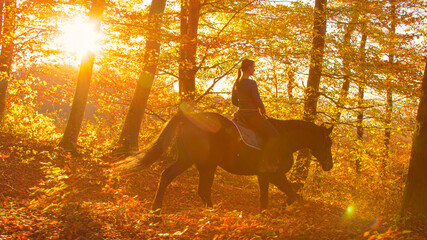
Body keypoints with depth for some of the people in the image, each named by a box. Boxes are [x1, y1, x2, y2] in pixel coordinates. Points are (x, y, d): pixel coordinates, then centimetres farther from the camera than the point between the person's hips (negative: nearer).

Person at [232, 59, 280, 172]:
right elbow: (257, 100, -17)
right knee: (274, 135, -3)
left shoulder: (236, 83, 9)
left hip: (241, 115, 9)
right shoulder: (251, 83, -17)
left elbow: (233, 101, 17)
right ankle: (265, 164, -11)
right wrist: (263, 109, 2)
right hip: (252, 115, -9)